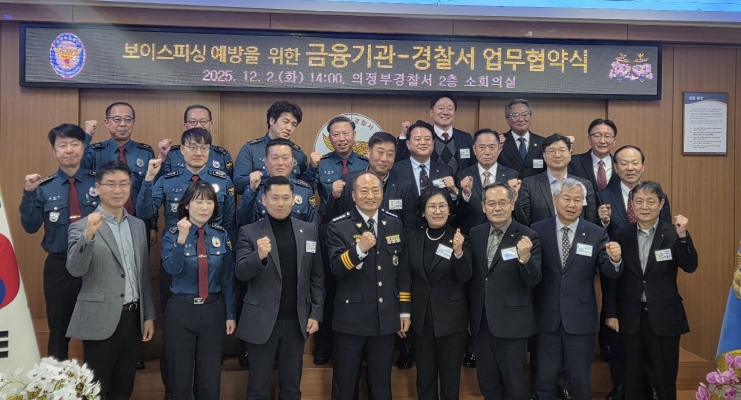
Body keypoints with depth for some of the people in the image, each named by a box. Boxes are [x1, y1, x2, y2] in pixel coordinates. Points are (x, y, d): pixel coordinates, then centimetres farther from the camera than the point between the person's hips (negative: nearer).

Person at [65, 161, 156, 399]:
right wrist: (88, 235, -34)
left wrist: (149, 315, 11)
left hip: (134, 318, 5)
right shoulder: (82, 226, -6)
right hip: (101, 321, -5)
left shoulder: (138, 225, 10)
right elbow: (75, 270, -20)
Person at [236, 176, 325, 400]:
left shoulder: (309, 230, 4)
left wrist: (316, 313, 2)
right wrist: (258, 256, -32)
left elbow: (317, 277, 7)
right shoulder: (249, 232, -3)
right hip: (261, 321, -2)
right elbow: (241, 273, -13)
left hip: (297, 321, 2)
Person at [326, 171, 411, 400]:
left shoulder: (395, 224, 6)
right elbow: (337, 268, -16)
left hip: (386, 318, 4)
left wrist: (405, 311, 7)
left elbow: (403, 270, 9)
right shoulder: (338, 226, -7)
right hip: (351, 318, -3)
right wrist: (359, 249, -33)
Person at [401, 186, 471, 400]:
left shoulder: (460, 239, -7)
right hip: (421, 318, 3)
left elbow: (465, 277, -18)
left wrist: (458, 252, -36)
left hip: (451, 319, -3)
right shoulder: (413, 239, 2)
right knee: (424, 378, 15)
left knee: (450, 379, 9)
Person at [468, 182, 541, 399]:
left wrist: (525, 258, -34)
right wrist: (470, 314, 1)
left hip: (511, 321, -4)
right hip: (481, 321, 5)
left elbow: (533, 281, -15)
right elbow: (470, 275, 8)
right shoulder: (475, 234, 4)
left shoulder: (528, 237, -10)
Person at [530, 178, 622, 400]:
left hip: (581, 318, 0)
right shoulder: (537, 230, -3)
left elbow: (609, 272, -8)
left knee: (580, 378, 17)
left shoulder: (597, 234, -2)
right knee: (545, 378, 16)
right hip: (546, 317, 0)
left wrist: (615, 259, -29)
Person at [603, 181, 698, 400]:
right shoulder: (622, 234, 0)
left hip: (664, 317, -2)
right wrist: (611, 312, 1)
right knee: (632, 379, 16)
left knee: (665, 380, 10)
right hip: (631, 317, 2)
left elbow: (690, 267, -15)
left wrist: (683, 236, -28)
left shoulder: (672, 233, -5)